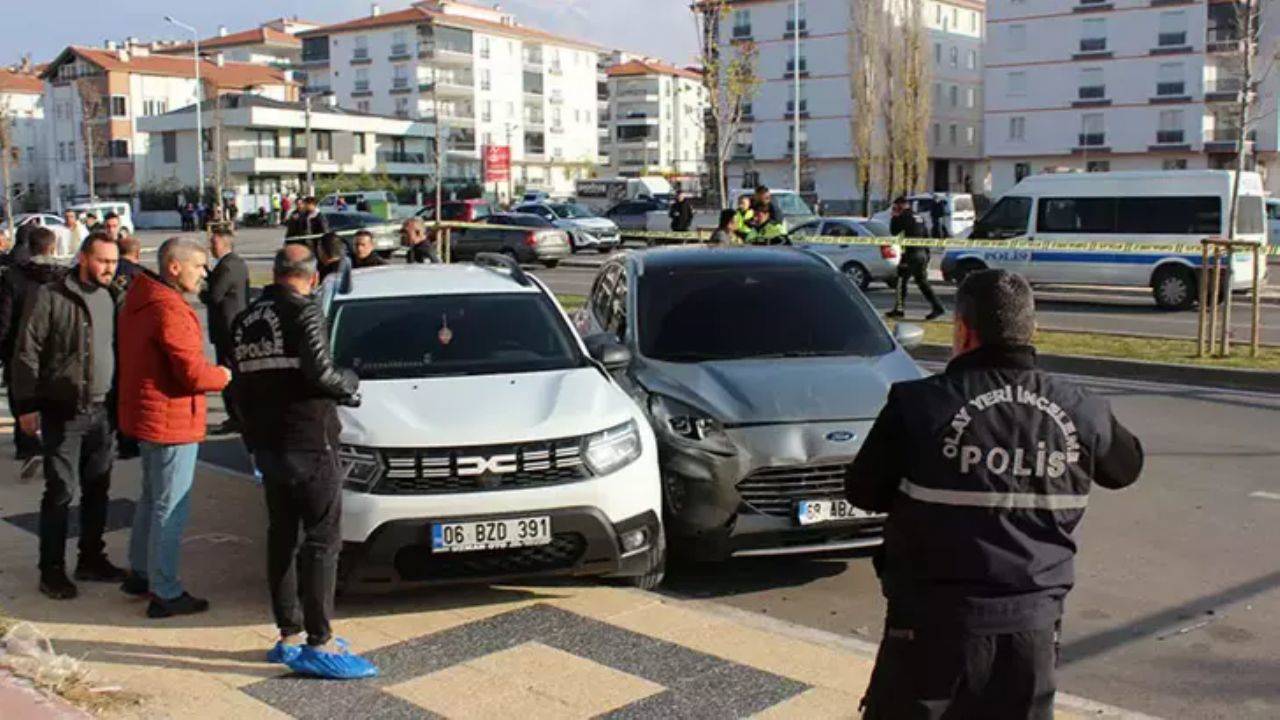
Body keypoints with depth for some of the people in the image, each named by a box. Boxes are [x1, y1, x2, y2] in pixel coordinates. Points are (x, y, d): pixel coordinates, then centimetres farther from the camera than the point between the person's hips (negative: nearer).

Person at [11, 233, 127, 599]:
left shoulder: (112, 297, 7)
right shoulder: (50, 297, -9)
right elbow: (26, 354, -9)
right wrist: (27, 405, -11)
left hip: (102, 411, 5)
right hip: (62, 413, -5)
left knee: (97, 490, 12)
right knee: (60, 492, 0)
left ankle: (91, 559, 26)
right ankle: (52, 570, 12)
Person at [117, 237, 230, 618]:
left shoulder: (140, 301, 9)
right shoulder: (168, 309, -22)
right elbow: (193, 373, -26)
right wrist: (222, 375, -5)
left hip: (148, 415, 10)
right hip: (170, 420, -10)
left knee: (151, 497, 24)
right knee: (170, 508, -1)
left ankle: (140, 573, 37)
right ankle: (165, 594, 7)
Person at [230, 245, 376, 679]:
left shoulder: (245, 321, 12)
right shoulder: (303, 313, -11)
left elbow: (242, 386, 14)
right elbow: (320, 371, -20)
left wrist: (254, 440, 21)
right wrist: (350, 383, 0)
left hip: (267, 445, 8)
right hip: (309, 443, -8)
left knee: (281, 537, 14)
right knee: (322, 540, -5)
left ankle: (288, 636, 19)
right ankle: (318, 645, -7)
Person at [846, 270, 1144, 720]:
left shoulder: (919, 405, -14)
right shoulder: (1079, 411, -2)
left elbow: (864, 492, -4)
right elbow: (1127, 467, 18)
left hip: (935, 620, -3)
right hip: (1033, 623, 4)